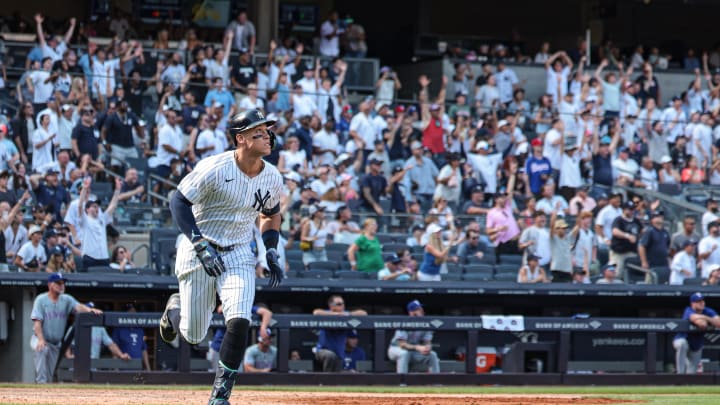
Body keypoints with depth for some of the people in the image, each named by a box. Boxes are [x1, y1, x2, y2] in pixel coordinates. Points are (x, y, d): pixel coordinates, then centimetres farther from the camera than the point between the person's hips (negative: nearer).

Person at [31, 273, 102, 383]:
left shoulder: (66, 299, 0)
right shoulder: (41, 300, -8)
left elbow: (78, 306, -19)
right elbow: (37, 322, -15)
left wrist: (89, 310, -42)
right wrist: (41, 340, -30)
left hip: (56, 343, 4)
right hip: (40, 338, -4)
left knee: (50, 375, 4)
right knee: (42, 349, -36)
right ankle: (41, 382, -36)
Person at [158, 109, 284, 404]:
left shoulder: (272, 178, -1)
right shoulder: (215, 169, -19)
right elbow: (179, 202, -15)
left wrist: (271, 253, 5)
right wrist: (201, 245, -23)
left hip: (238, 256, 4)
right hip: (198, 254, -3)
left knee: (239, 321, -19)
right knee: (193, 335, 3)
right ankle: (175, 308, 41)